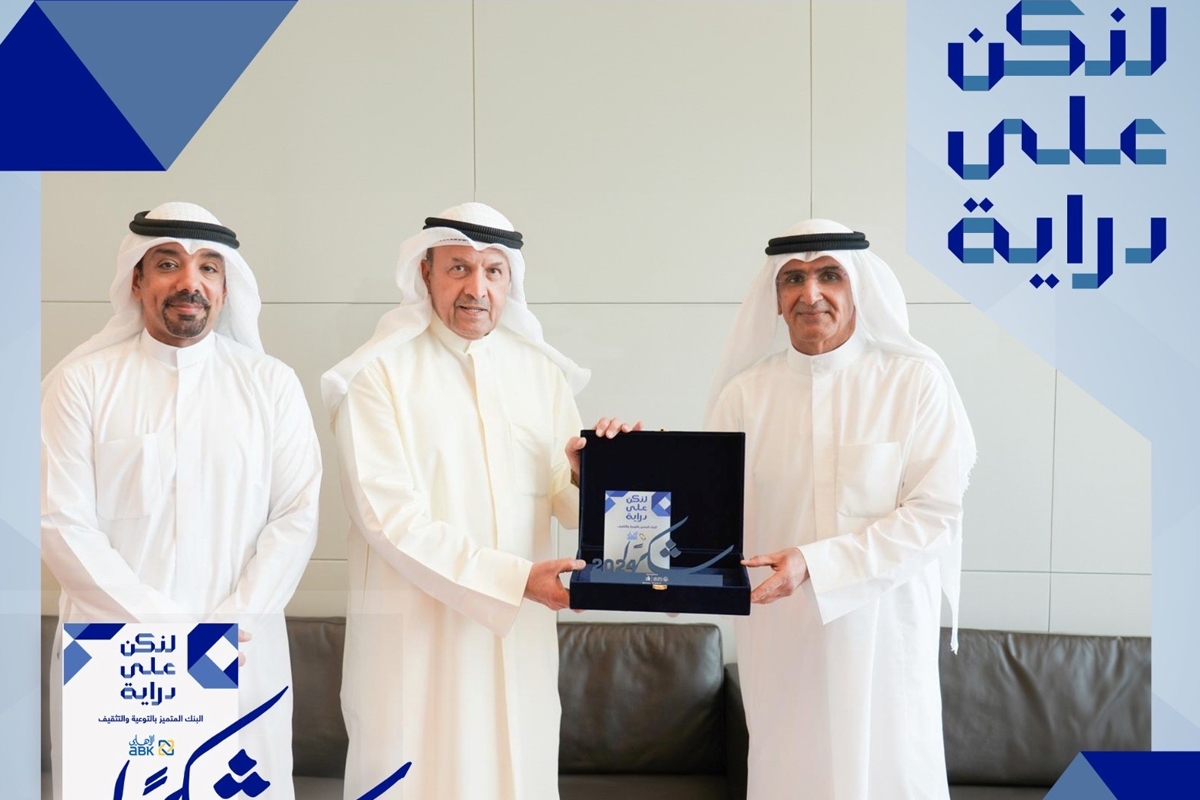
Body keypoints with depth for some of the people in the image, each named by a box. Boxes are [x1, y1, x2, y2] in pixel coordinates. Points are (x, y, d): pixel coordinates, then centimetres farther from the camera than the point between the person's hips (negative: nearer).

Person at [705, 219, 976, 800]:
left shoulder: (916, 380, -7)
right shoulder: (745, 393, -1)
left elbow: (934, 514, -12)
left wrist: (813, 563, -22)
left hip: (882, 629, -2)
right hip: (780, 635, 2)